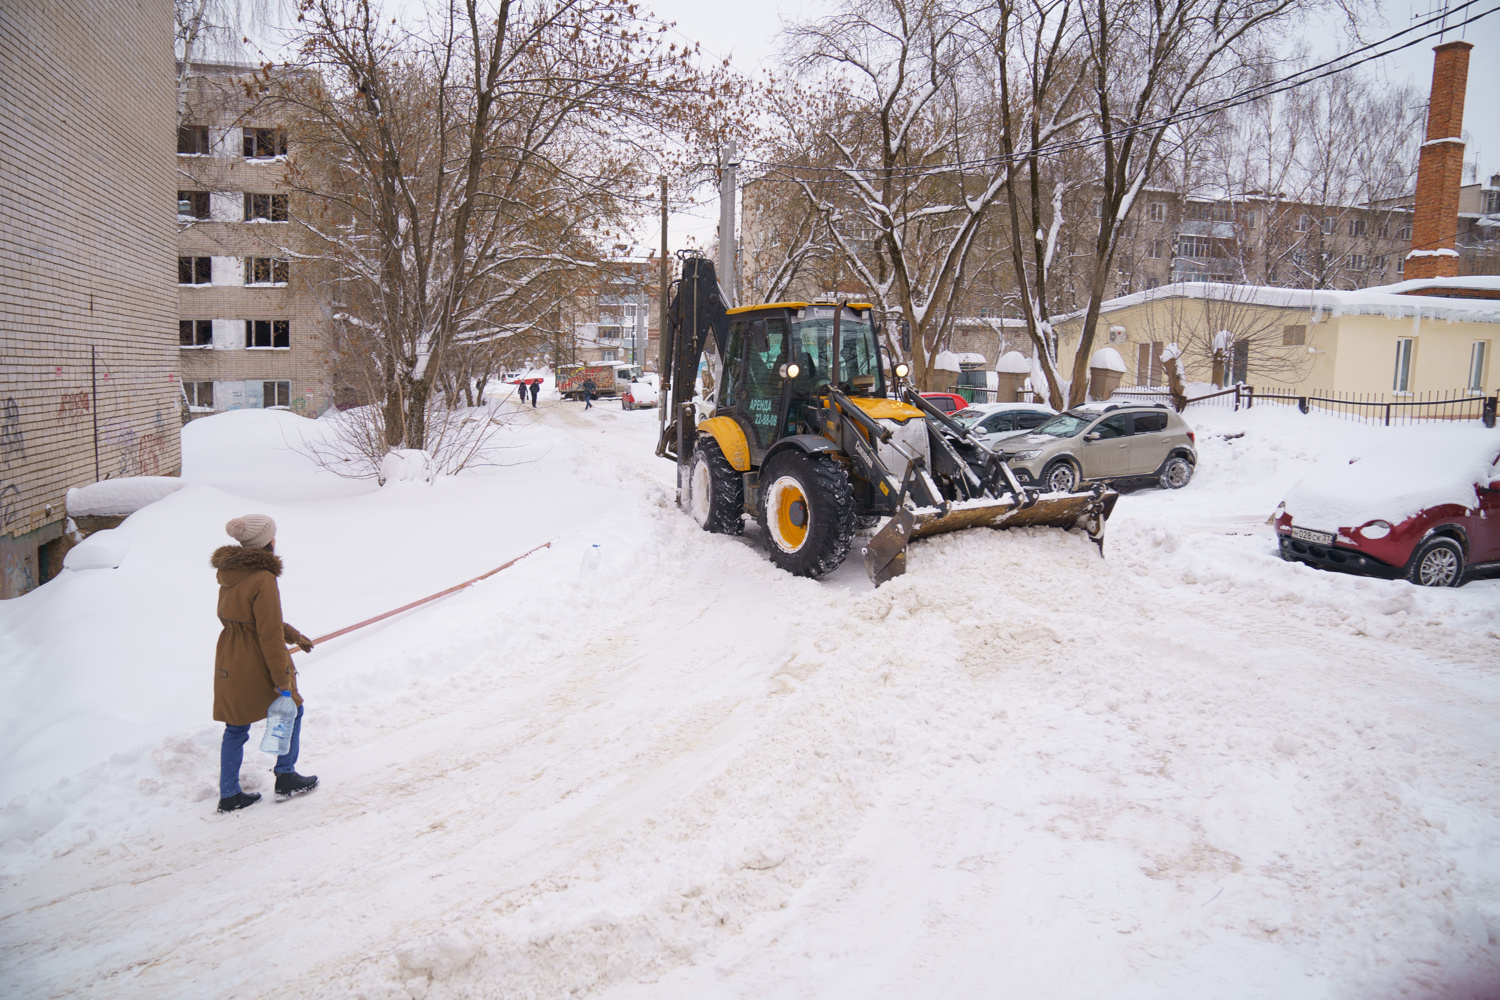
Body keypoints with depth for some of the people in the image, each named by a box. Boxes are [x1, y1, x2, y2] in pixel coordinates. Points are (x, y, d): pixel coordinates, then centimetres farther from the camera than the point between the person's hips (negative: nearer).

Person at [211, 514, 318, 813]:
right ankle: (286, 779, 20)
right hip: (257, 663, -8)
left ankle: (229, 795, 22)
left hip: (229, 661, 8)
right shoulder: (263, 579, -22)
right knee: (290, 708, 14)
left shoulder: (229, 573, 6)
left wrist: (293, 635, 26)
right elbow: (269, 634, -21)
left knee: (236, 727, 16)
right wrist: (282, 677, -16)